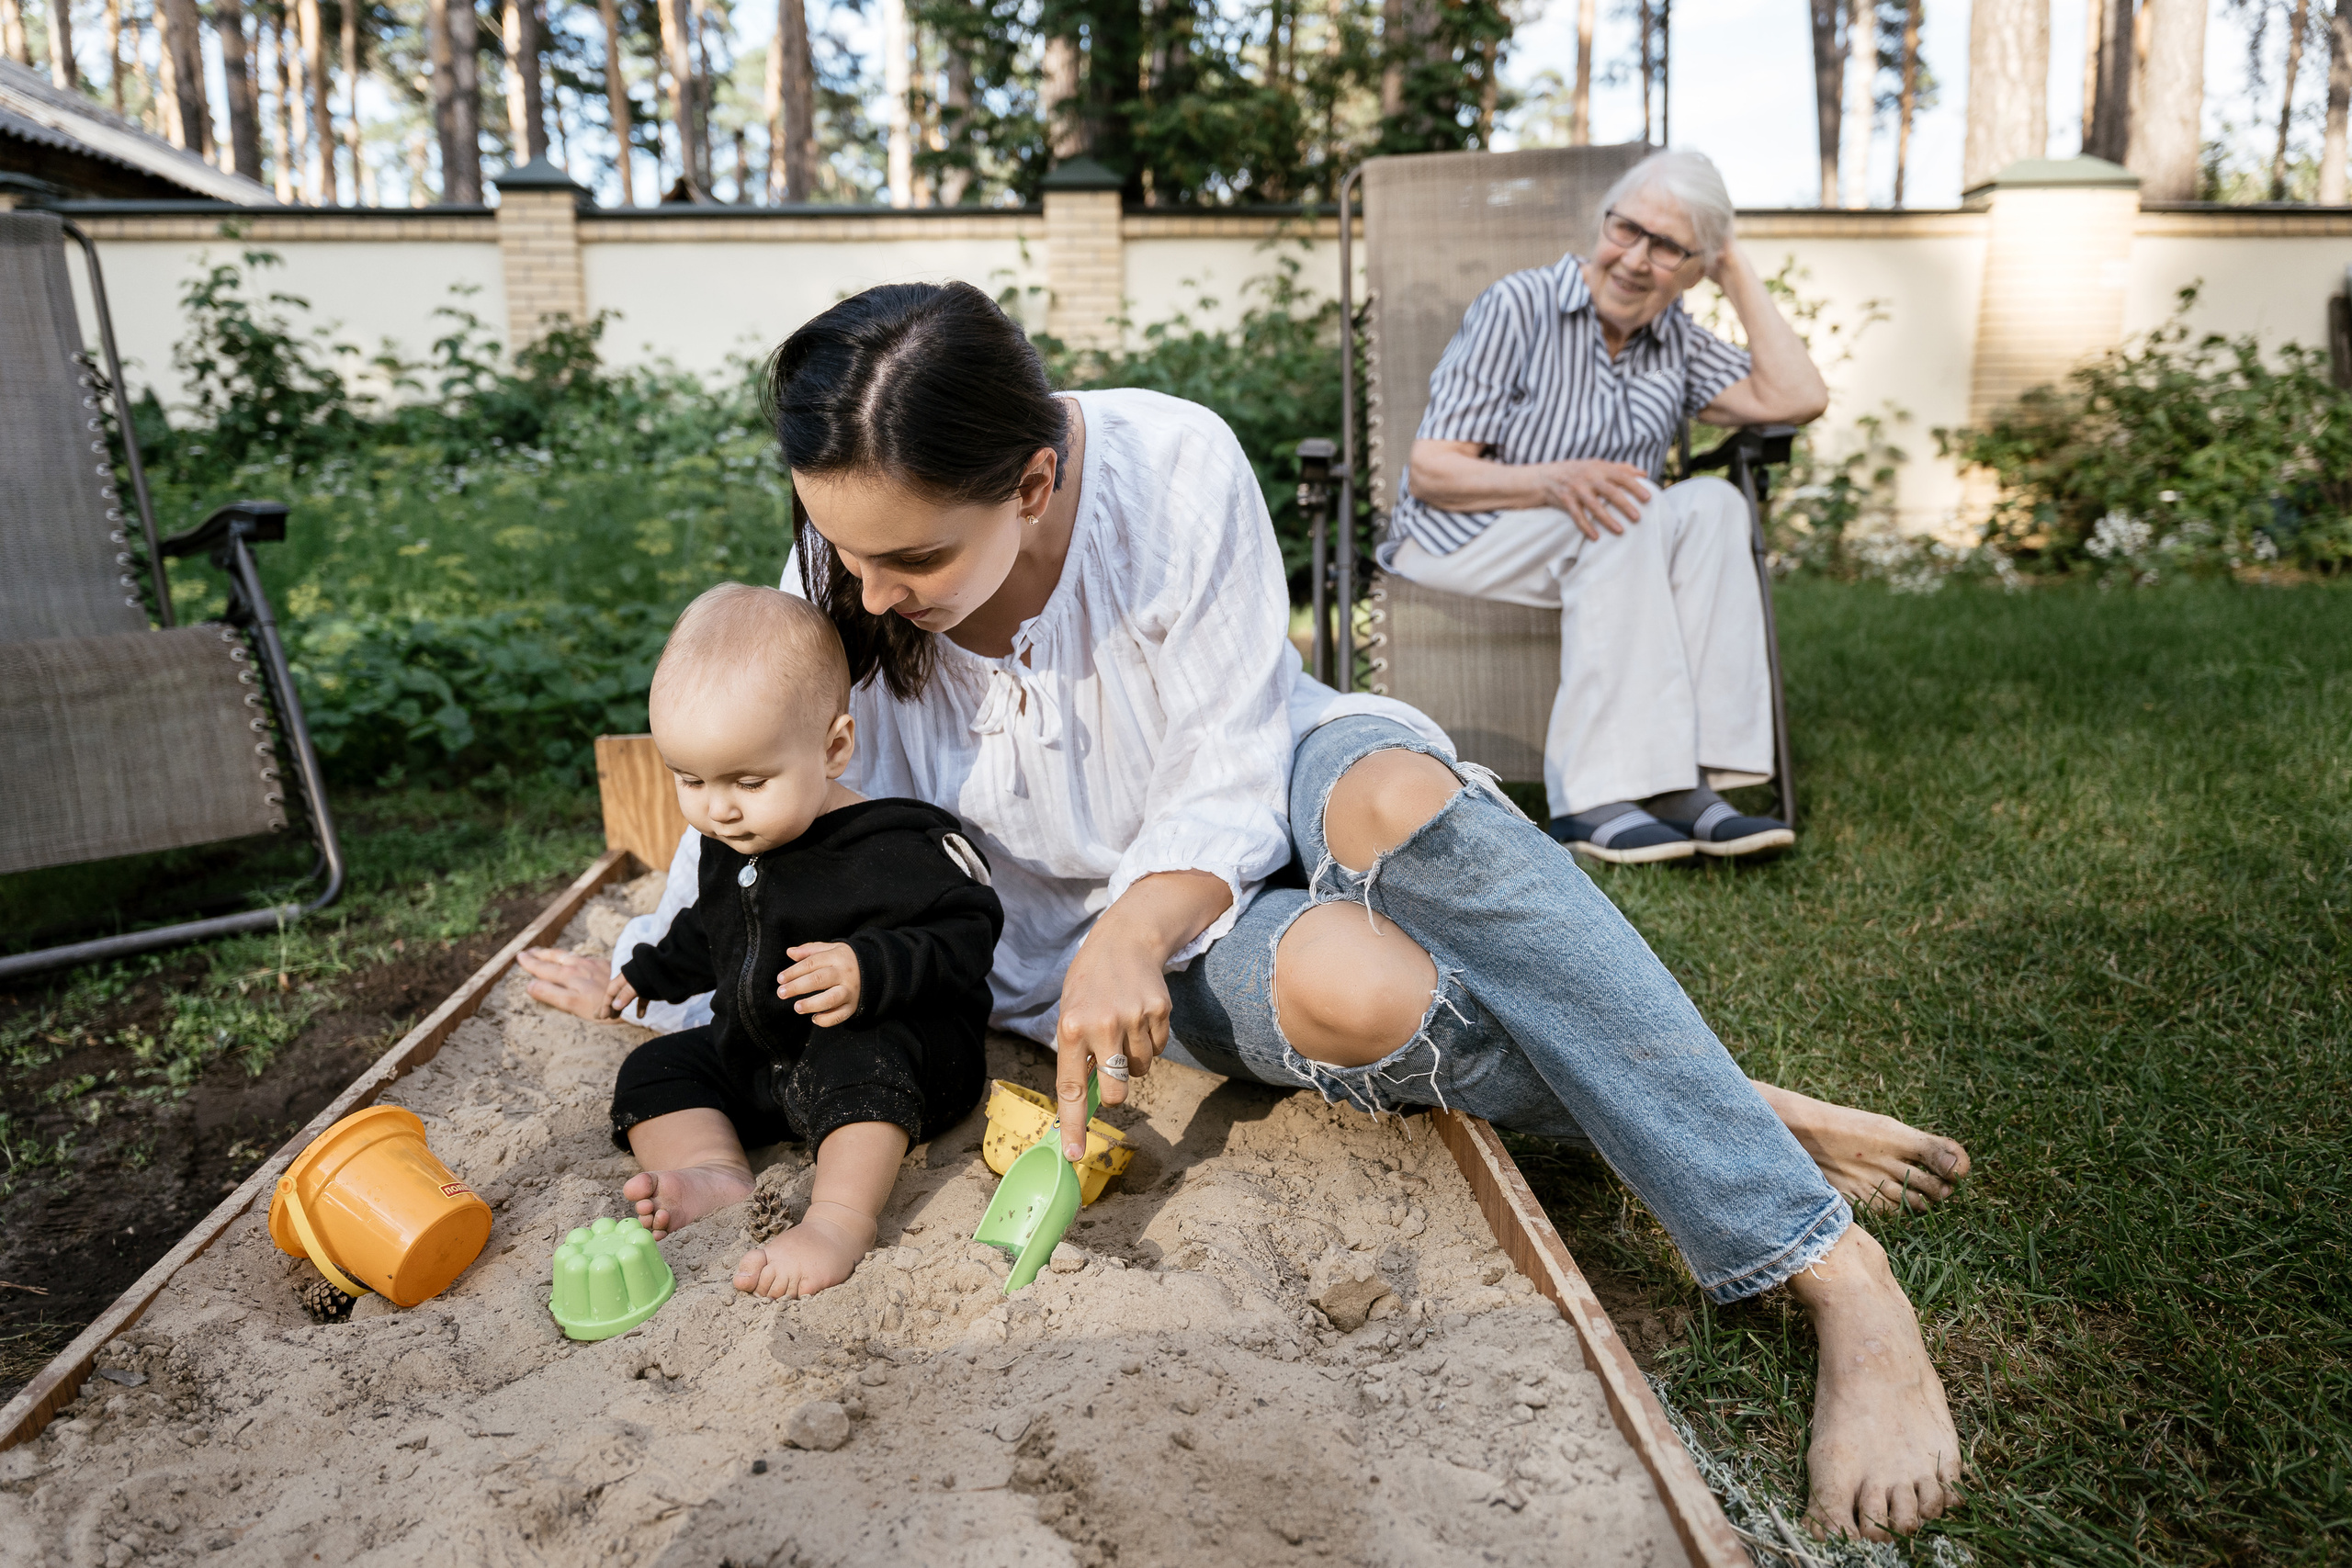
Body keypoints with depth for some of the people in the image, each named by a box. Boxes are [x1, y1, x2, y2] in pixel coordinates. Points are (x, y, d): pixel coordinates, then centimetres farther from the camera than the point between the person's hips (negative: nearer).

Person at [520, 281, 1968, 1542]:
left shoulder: (1173, 468, -24)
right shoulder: (851, 564, -16)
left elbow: (1226, 783, -21)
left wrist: (1134, 926, -38)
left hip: (1279, 790, -1)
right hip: (1121, 923, 1)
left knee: (1400, 799, -39)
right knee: (1345, 988, -36)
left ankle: (1835, 1272, -31)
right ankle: (1749, 1132, -13)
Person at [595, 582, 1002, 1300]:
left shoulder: (895, 844, -21)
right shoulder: (726, 843, 5)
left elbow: (964, 932, -25)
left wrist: (873, 970, -39)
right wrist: (654, 972, 39)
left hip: (900, 1058, -8)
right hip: (755, 1055, 8)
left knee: (853, 1056, -38)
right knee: (653, 1071, -2)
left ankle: (841, 1218, -44)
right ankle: (717, 1173, -24)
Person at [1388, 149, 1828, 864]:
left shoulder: (1675, 341, 9)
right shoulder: (1519, 307, -9)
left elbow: (1796, 399, -3)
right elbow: (1429, 471, -16)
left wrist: (1740, 276, 1)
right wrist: (1553, 482, -33)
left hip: (1592, 555, 5)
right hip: (1460, 540, -5)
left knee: (1711, 503, -22)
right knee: (1625, 519, -32)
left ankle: (1687, 779, -32)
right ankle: (1594, 798, -38)